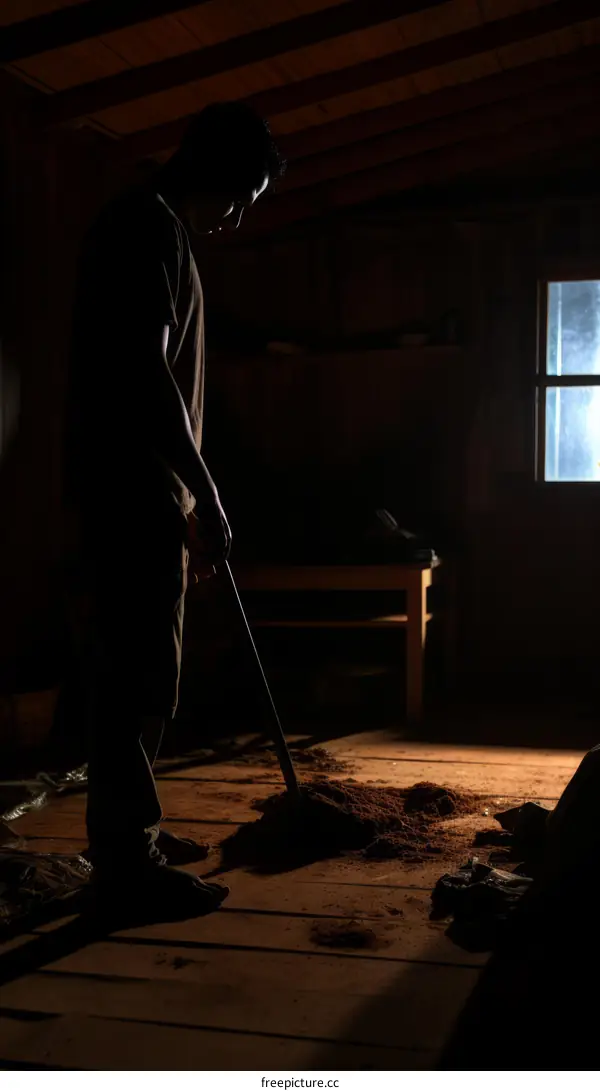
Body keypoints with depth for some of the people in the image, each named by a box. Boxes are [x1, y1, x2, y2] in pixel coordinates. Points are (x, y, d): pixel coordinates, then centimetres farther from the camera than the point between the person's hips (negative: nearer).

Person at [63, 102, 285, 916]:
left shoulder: (158, 234, 22)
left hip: (142, 487, 11)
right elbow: (145, 370, -20)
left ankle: (129, 830, 22)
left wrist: (190, 491, 23)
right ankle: (125, 855, -1)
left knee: (140, 663, 13)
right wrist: (204, 489, -18)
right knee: (139, 666, -8)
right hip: (130, 485, -11)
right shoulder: (148, 226, -10)